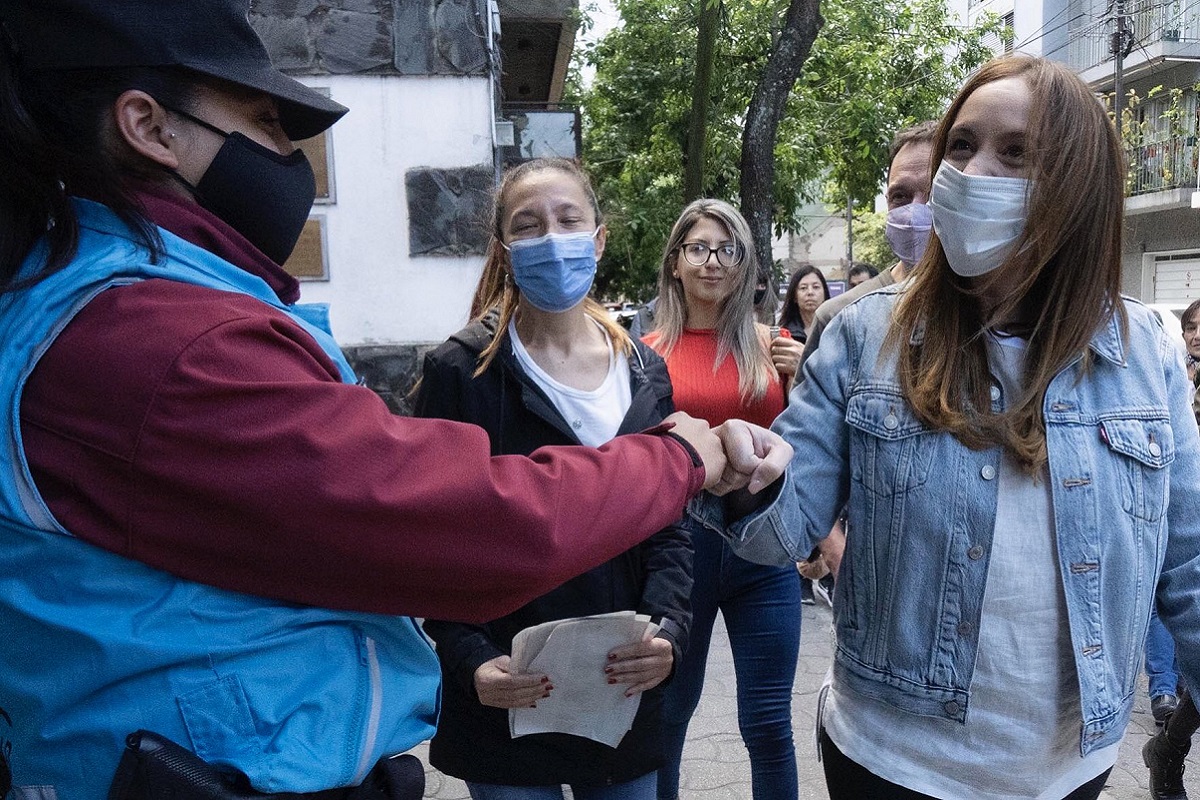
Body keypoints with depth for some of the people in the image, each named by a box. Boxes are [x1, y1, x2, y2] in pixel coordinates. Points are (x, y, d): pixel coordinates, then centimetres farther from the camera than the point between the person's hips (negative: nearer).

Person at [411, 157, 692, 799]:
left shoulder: (645, 372, 3)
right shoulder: (460, 372, -9)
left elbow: (667, 527, 4)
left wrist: (668, 629, -12)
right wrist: (470, 659, -20)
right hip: (507, 702, -3)